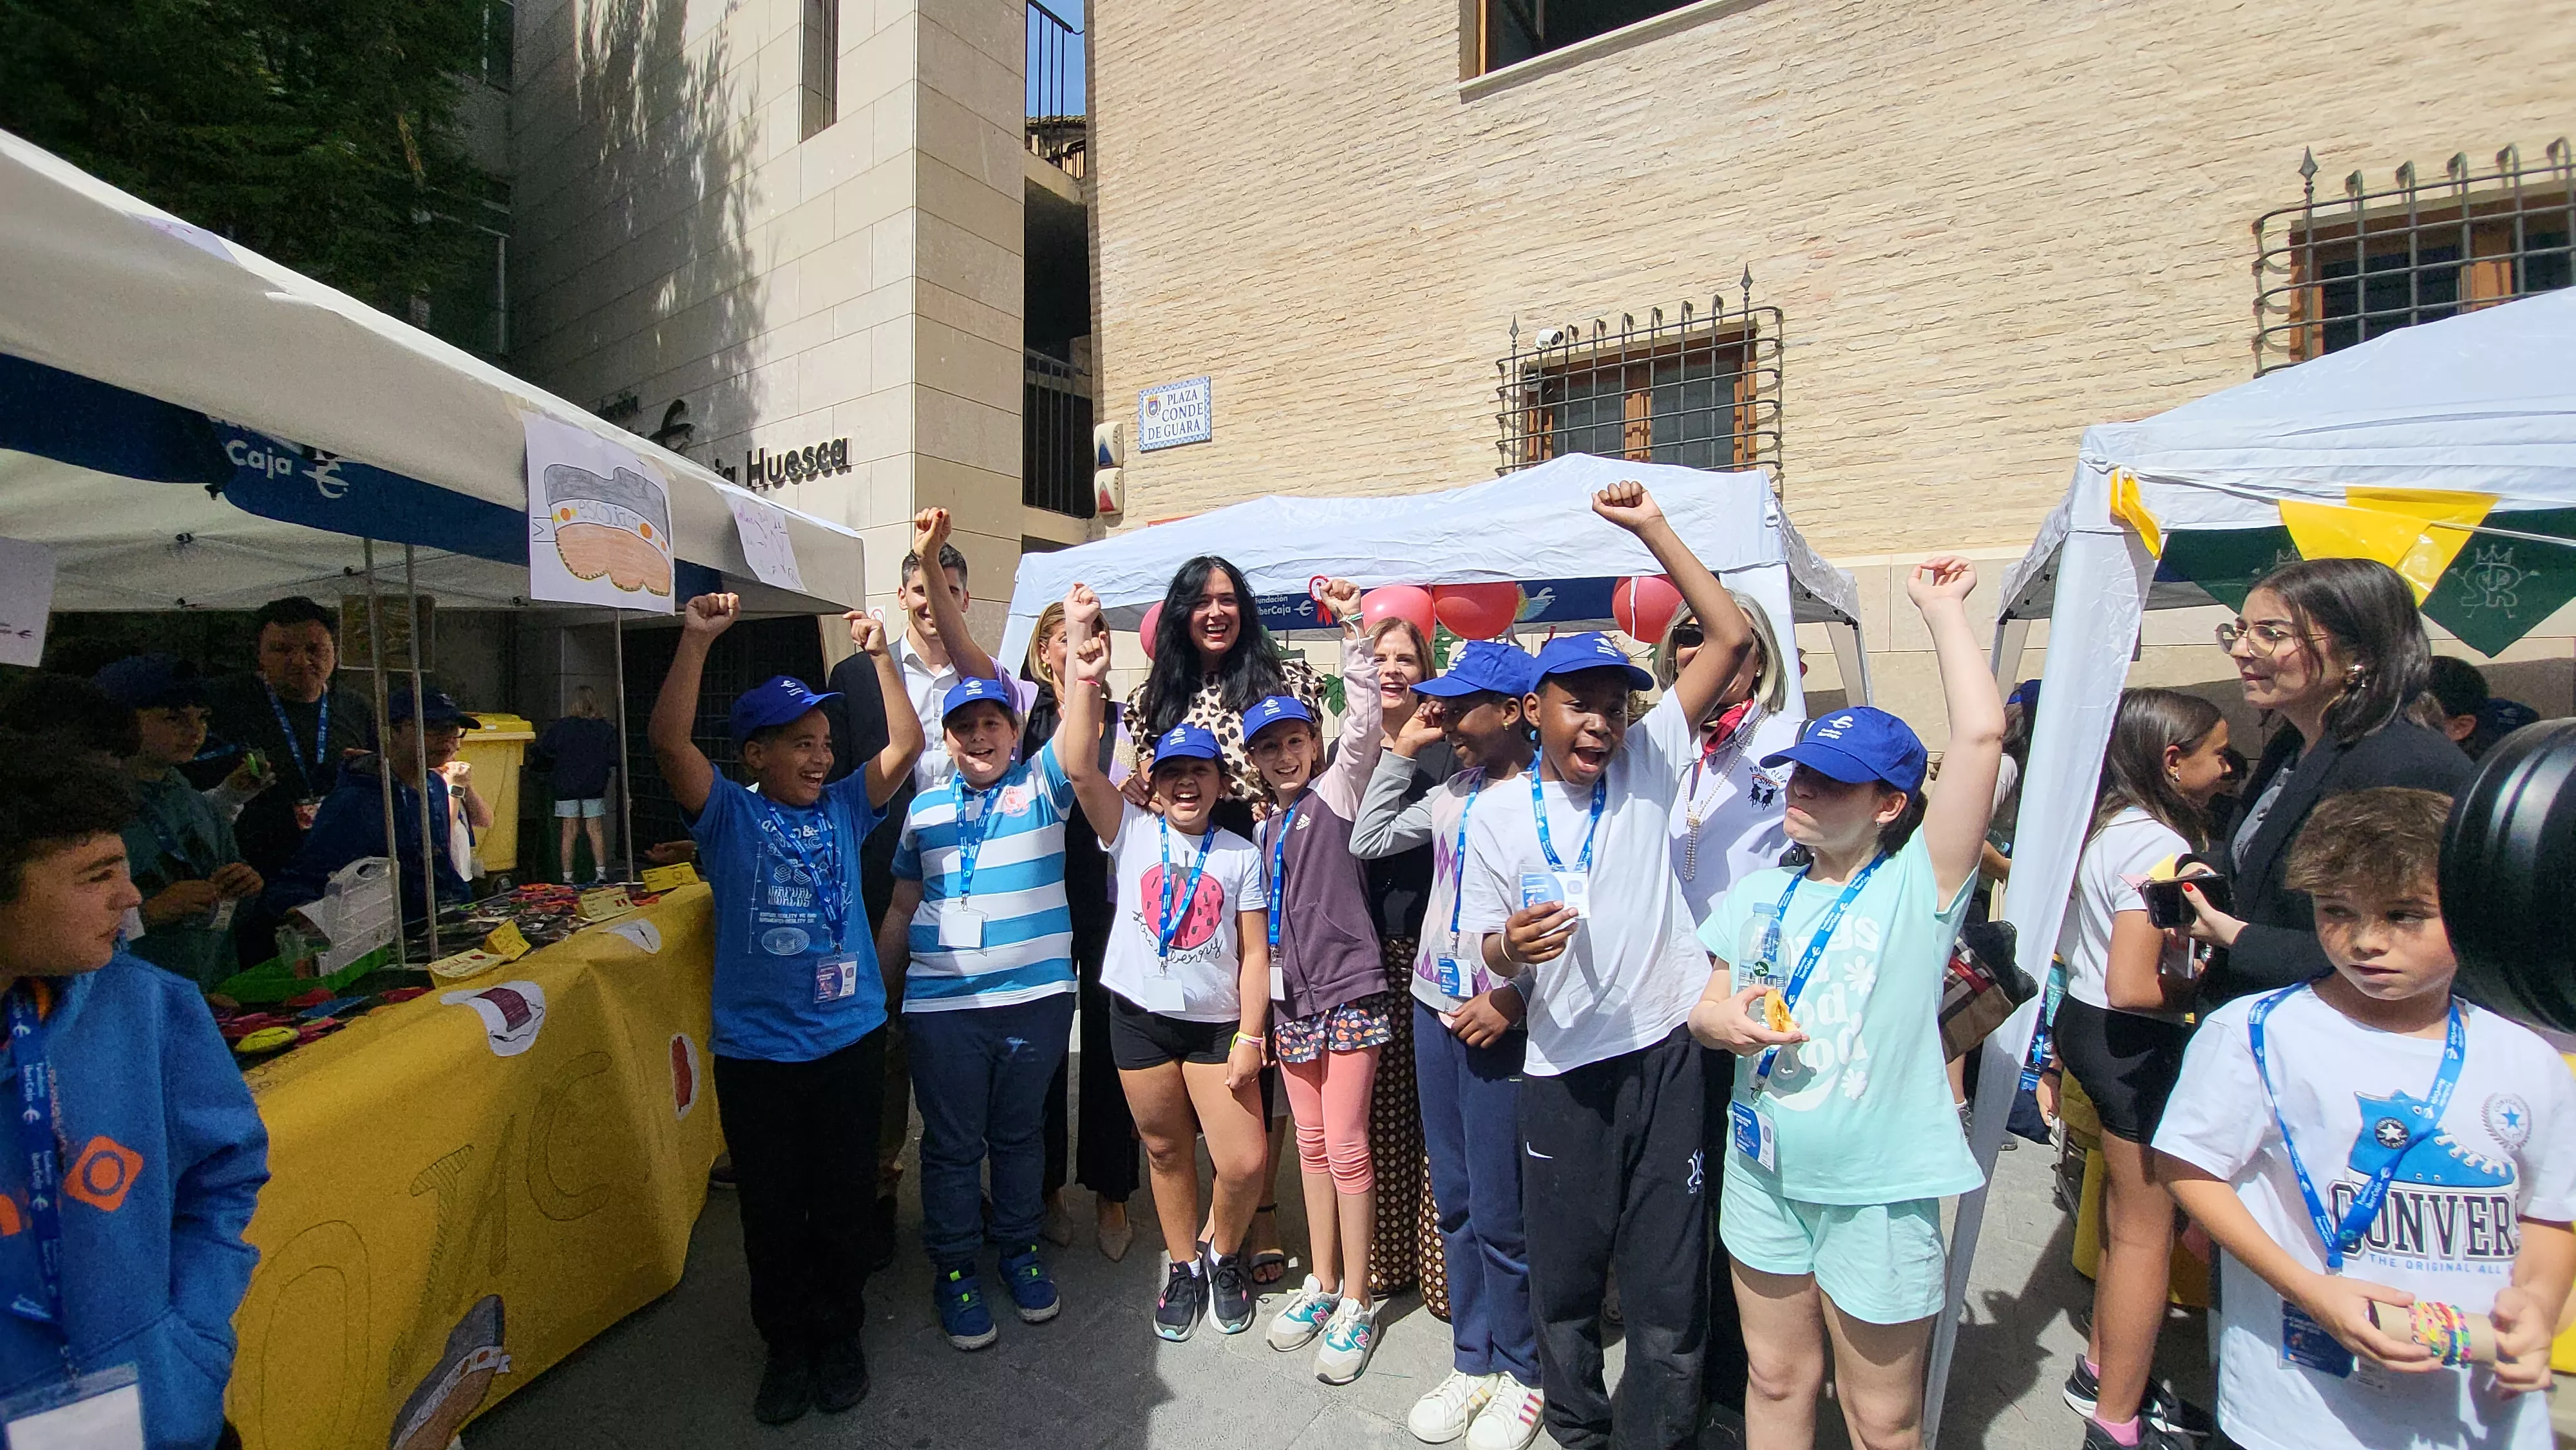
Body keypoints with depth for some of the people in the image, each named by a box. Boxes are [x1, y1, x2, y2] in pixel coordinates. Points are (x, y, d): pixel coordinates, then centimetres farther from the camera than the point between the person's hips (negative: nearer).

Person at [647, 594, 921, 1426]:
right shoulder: (728, 816, -4)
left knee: (843, 1202, 13)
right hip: (755, 1052, -2)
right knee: (771, 1210, 12)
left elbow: (907, 744, -2)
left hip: (850, 1043, 2)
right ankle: (786, 1346, 32)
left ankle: (839, 1336, 33)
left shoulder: (844, 808, 4)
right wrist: (698, 640, -24)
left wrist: (877, 656, -5)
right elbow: (670, 741, -18)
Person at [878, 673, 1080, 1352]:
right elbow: (901, 910, 12)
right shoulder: (926, 809, 7)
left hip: (1035, 996, -1)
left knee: (1020, 1133, 16)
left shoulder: (1042, 785, -1)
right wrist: (879, 998, 13)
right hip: (941, 1004, 1)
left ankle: (1020, 1249, 35)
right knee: (951, 1142, 12)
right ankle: (953, 1268, 30)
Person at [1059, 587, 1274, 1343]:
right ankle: (1183, 1267, 37)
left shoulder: (1241, 855, 0)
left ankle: (1222, 1253, 27)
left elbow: (1254, 953, 0)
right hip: (1140, 1018, 1)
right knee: (1165, 1150, 15)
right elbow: (1080, 768, -16)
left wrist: (1251, 1035, -6)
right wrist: (1086, 678, -25)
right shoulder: (1132, 832, -1)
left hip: (1218, 1024, 0)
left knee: (1243, 1162, -3)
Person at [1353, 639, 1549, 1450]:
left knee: (1500, 1214, 5)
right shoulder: (1448, 795, 9)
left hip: (1502, 1024, -7)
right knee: (1454, 1202, 16)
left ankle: (1522, 1375, 28)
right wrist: (1402, 751, 11)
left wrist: (1514, 997, -18)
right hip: (1436, 1011, 7)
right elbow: (1367, 839, 16)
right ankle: (1472, 1362, 34)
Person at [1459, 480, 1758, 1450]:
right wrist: (1513, 948, -21)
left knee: (1669, 1279, 10)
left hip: (1665, 1052, 0)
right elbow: (1492, 954, 4)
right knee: (1564, 1272, 16)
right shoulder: (1496, 819, -2)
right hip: (1563, 1070, 1)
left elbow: (1734, 638, -5)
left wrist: (1651, 528, -9)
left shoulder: (1647, 766, -1)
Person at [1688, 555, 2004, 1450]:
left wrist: (1942, 608, -14)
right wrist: (1723, 1021, -14)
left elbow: (1980, 735, -23)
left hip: (1877, 1192, -4)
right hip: (1764, 1176, 4)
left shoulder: (1918, 887, -12)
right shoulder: (1761, 894, 4)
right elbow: (1708, 1008, 10)